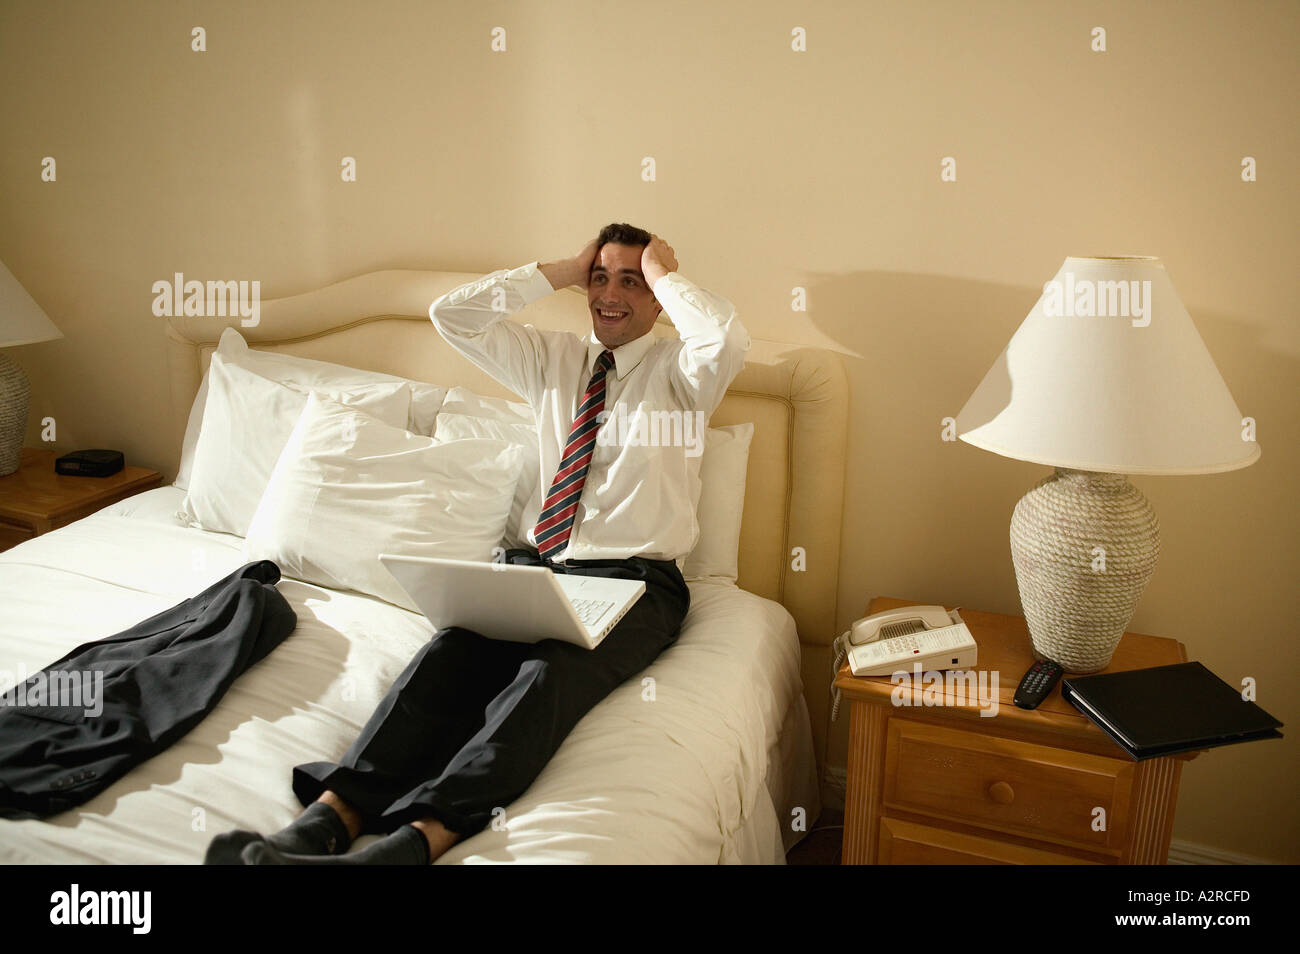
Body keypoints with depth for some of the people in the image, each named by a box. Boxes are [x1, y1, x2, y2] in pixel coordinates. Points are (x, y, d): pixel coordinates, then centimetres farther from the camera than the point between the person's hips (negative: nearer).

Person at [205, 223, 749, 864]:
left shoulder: (677, 370, 6)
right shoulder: (552, 358, 19)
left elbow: (728, 339, -19)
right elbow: (450, 315, 9)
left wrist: (664, 274, -2)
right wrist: (561, 273, 8)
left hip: (636, 579, -4)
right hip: (537, 564, 4)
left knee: (548, 674, -34)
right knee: (451, 649, -26)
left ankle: (415, 840, -48)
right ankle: (328, 818, -38)